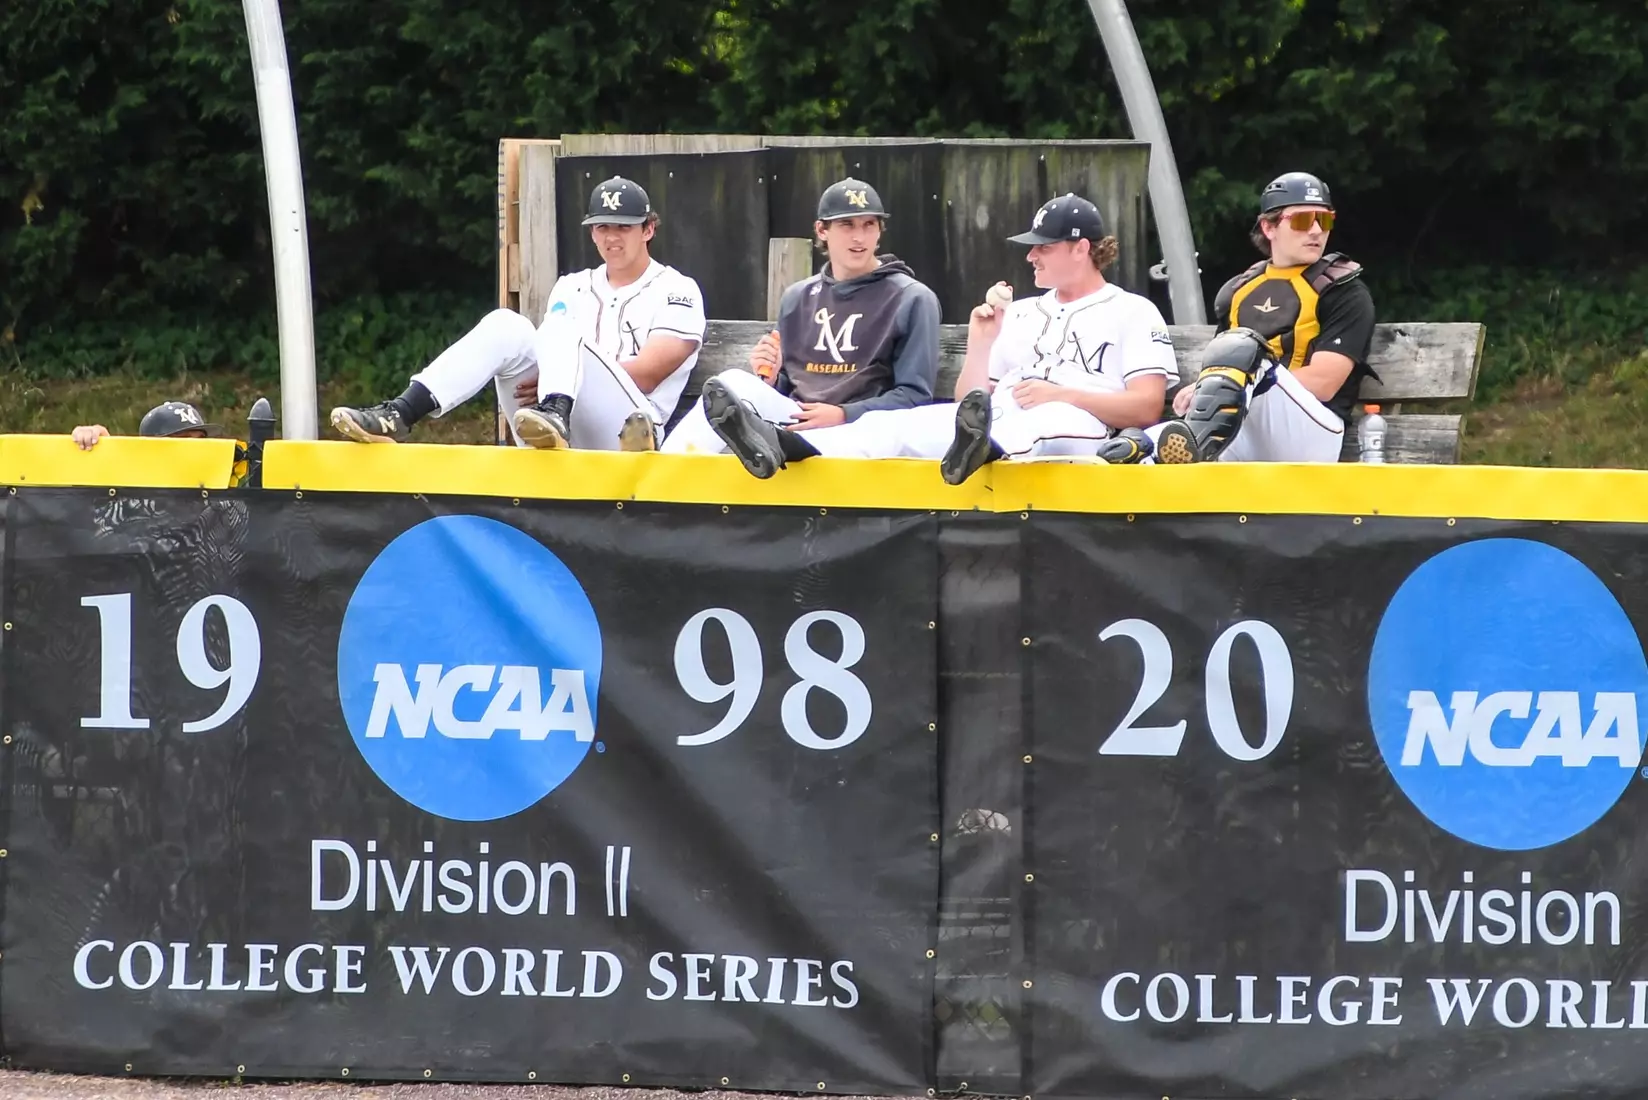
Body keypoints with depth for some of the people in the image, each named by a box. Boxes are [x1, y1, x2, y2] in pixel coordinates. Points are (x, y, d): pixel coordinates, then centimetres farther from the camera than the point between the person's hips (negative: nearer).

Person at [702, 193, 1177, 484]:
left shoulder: (1133, 313, 13)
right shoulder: (1022, 313, 32)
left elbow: (1146, 407, -1)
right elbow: (970, 399, 25)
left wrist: (1061, 395, -12)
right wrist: (981, 342, 9)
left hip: (1080, 429, -5)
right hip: (996, 427, 6)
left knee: (1061, 417, -41)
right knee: (897, 424, -19)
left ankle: (982, 449, -74)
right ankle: (781, 445, -43)